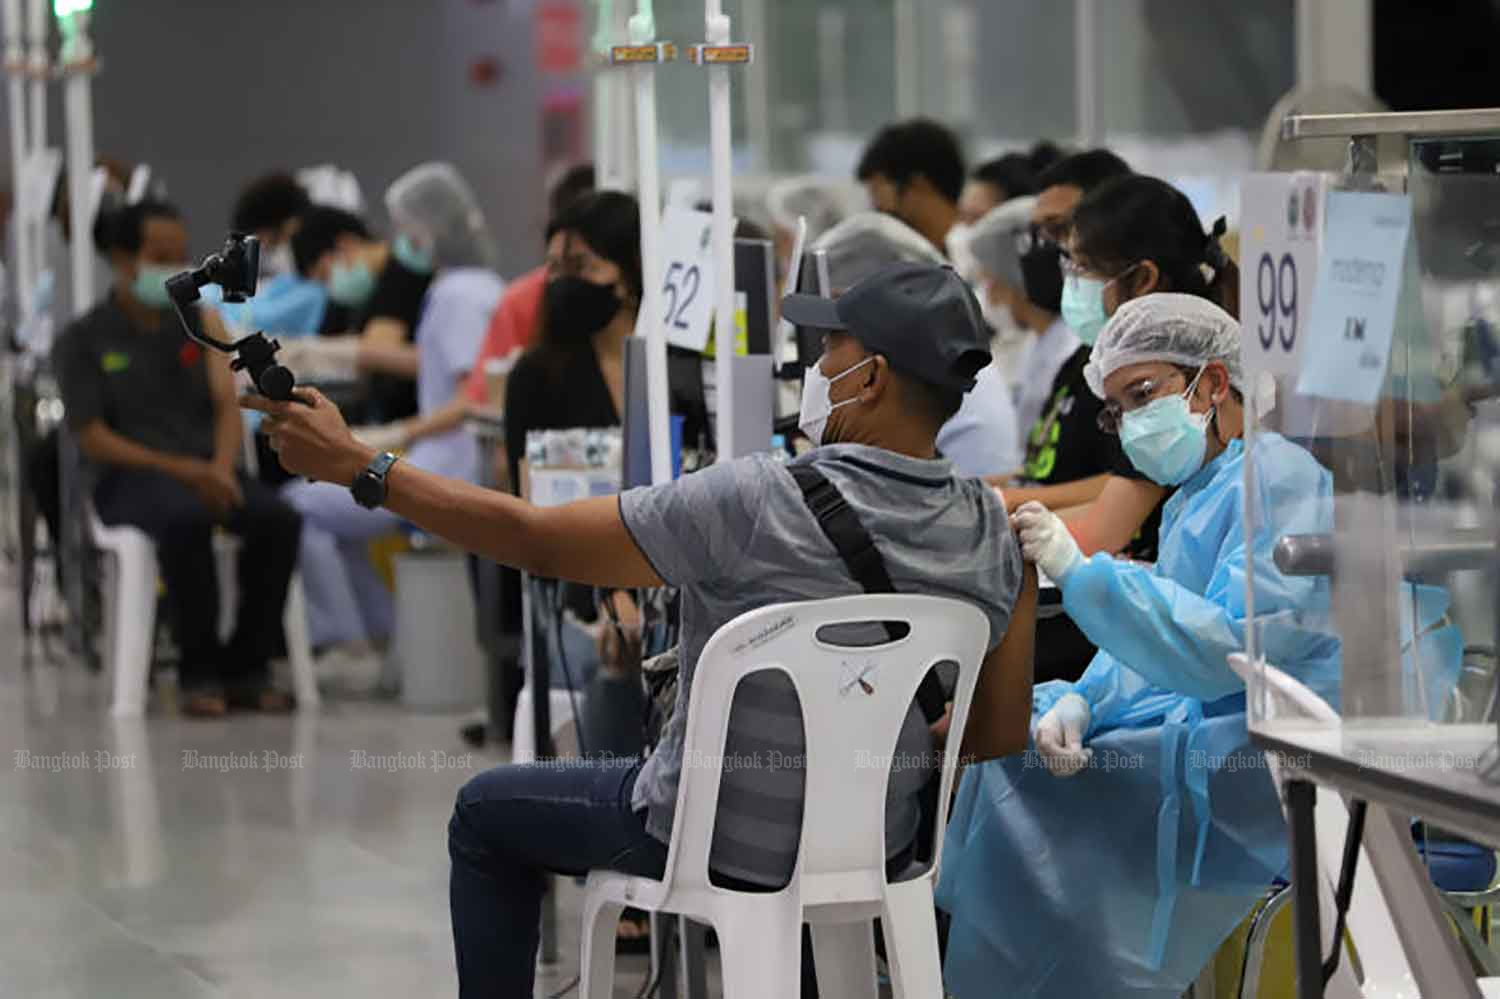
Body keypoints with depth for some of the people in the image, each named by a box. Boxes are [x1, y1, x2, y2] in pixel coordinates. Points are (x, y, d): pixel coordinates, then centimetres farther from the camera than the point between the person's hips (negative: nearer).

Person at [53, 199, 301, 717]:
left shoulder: (200, 320, 14)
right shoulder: (83, 340, 2)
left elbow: (227, 404, 7)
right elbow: (91, 438, -5)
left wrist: (221, 469, -15)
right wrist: (178, 469, -17)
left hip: (205, 470, 4)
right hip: (130, 477, -4)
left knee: (279, 519, -28)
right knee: (186, 520, -38)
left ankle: (245, 667, -16)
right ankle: (199, 671, -24)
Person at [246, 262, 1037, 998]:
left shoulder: (751, 504, -27)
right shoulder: (992, 537, -12)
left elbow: (532, 538, -20)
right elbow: (1002, 733, -3)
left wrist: (356, 465, -11)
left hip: (719, 840, -5)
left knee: (487, 813, 22)